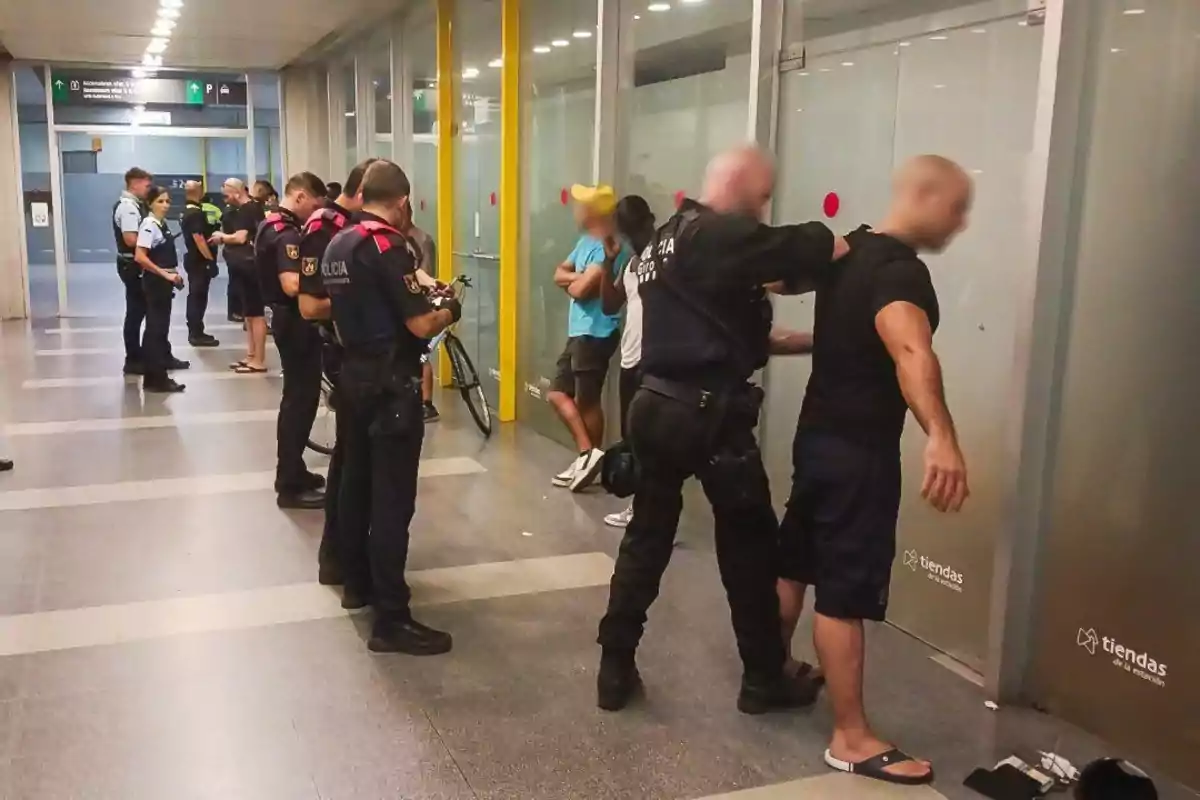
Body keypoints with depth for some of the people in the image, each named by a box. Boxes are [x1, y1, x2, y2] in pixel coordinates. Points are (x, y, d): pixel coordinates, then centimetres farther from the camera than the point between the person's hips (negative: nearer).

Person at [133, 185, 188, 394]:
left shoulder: (163, 225, 10)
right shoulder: (149, 225, -15)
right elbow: (139, 257, -24)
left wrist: (174, 274, 6)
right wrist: (165, 274, -20)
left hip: (164, 282, 8)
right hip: (154, 282, -8)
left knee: (161, 325, 20)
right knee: (155, 327, -6)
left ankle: (163, 359, 35)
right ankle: (155, 378, -4)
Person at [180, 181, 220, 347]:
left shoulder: (187, 212, 14)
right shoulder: (196, 213, -18)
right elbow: (199, 239, -23)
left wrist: (213, 234, 17)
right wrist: (210, 259, -22)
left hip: (193, 259, 10)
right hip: (200, 261, -10)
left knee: (195, 296, 14)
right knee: (199, 297, -6)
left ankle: (194, 332, 20)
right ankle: (197, 335, -3)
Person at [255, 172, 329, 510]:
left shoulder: (270, 225, 12)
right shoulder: (286, 233, -20)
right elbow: (293, 285, -33)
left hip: (287, 318, 11)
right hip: (296, 322, -11)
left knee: (296, 397, 18)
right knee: (302, 399, -5)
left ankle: (291, 472, 28)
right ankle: (290, 486, 1)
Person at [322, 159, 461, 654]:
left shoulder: (338, 245, 10)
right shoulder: (390, 247, -17)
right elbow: (420, 325, -22)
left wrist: (415, 294, 22)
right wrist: (448, 310, -1)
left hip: (353, 374, 9)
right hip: (390, 382, -9)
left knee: (356, 481, 18)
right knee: (392, 498, -7)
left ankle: (356, 583, 31)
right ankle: (391, 620, -5)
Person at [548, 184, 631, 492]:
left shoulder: (608, 247, -18)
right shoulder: (586, 242, 14)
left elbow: (580, 290, -25)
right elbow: (559, 274, 13)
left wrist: (574, 282, -2)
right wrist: (578, 277, -7)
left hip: (595, 334, -10)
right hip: (579, 333, 10)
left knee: (587, 401, 1)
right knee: (558, 393, 11)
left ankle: (589, 454, 14)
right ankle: (587, 454, 15)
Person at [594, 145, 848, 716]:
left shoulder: (667, 236, 16)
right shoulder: (721, 236, -14)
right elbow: (816, 251, -23)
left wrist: (795, 340, 14)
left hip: (656, 405, 9)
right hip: (708, 414, -9)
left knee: (646, 536, 14)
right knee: (750, 545, 7)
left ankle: (615, 671, 19)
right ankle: (764, 679, 21)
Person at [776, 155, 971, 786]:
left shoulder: (849, 252, 9)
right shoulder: (901, 271, -21)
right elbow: (910, 351, -41)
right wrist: (941, 438, -54)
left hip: (820, 434, 10)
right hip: (860, 450, -9)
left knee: (795, 563, 21)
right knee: (846, 593, -3)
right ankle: (851, 738, 6)